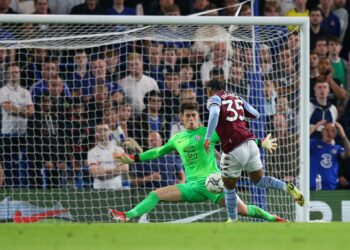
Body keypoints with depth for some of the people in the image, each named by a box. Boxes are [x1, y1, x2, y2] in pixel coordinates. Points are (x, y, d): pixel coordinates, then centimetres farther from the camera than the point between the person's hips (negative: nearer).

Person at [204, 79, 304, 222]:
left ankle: (233, 220, 21)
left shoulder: (214, 98, 0)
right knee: (259, 180, 17)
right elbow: (256, 114, 22)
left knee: (229, 187, 14)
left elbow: (215, 113, -23)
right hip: (250, 144, 6)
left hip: (233, 150, -5)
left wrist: (207, 138, -23)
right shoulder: (237, 98, 18)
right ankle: (287, 188, -7)